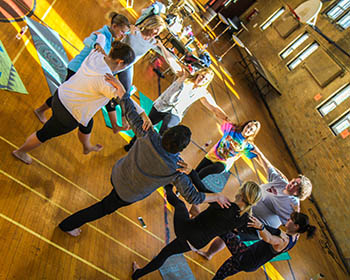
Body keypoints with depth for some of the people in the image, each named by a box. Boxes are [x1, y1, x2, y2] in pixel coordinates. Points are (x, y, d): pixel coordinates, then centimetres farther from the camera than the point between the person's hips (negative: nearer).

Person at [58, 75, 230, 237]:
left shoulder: (149, 137, -30)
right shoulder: (175, 171, -35)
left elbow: (130, 112, -22)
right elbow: (192, 197, -26)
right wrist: (216, 197, -11)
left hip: (118, 174, 3)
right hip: (128, 194, -3)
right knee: (105, 207, 23)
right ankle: (68, 224, 40)